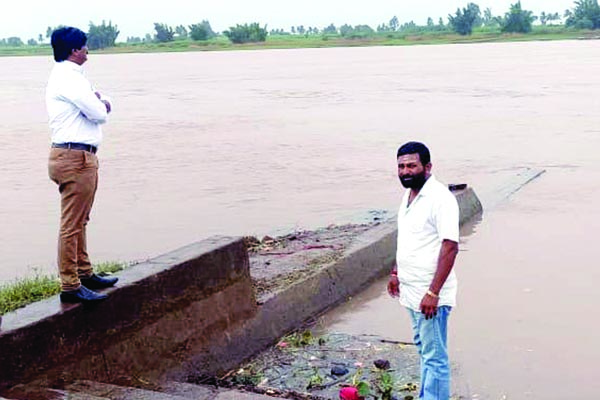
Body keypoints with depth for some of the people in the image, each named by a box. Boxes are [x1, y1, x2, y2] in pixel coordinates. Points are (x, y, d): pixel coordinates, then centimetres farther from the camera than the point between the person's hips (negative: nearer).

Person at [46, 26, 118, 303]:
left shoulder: (67, 75, 19)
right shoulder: (68, 77, -14)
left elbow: (101, 108, 17)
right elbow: (99, 113, -17)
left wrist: (99, 102, -6)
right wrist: (102, 105, 5)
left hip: (77, 158, 11)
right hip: (75, 158, -11)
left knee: (78, 222, 18)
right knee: (72, 225, -6)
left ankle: (84, 274, 29)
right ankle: (70, 286, -2)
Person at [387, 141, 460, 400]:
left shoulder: (440, 198, -19)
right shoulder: (409, 196, 10)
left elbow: (450, 247, -24)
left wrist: (433, 293, -26)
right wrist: (396, 272, 23)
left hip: (430, 294, -9)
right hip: (411, 290, 10)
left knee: (435, 357, -2)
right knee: (423, 347, 22)